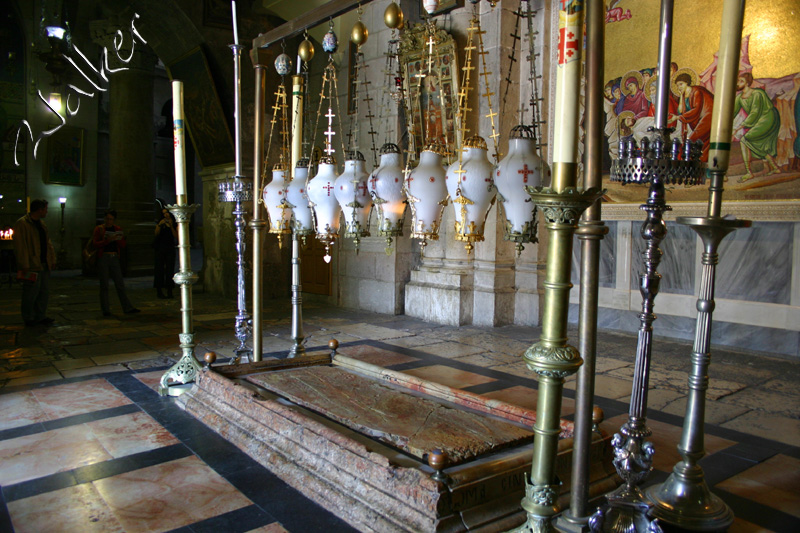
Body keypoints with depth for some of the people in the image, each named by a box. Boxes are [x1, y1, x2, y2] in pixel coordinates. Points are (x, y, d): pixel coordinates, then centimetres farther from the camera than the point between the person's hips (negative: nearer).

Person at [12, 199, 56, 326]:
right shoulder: (22, 224, -10)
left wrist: (52, 259, 13)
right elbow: (20, 246, -15)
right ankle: (29, 319, 7)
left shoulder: (41, 224, 18)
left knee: (43, 291, 11)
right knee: (31, 293, -3)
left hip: (44, 265, 8)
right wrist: (24, 265, -19)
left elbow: (48, 243, 21)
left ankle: (41, 317, 19)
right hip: (32, 266, -8)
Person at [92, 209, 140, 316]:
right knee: (104, 285, 1)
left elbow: (123, 245, 9)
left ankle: (128, 308, 3)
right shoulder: (99, 229, 3)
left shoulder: (118, 229, 12)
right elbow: (95, 244, -7)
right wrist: (108, 240, -21)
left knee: (120, 284, 2)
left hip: (115, 258, 3)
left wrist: (117, 239, -12)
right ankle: (106, 310, 6)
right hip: (103, 258, -3)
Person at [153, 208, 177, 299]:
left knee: (170, 270, -2)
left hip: (170, 249, 0)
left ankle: (169, 291, 2)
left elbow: (176, 237, -5)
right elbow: (156, 233, -6)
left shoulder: (174, 224, 8)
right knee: (159, 269, -2)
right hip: (160, 249, 0)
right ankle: (159, 290, 1)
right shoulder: (160, 223, 9)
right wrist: (159, 225, -20)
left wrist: (171, 226, -13)